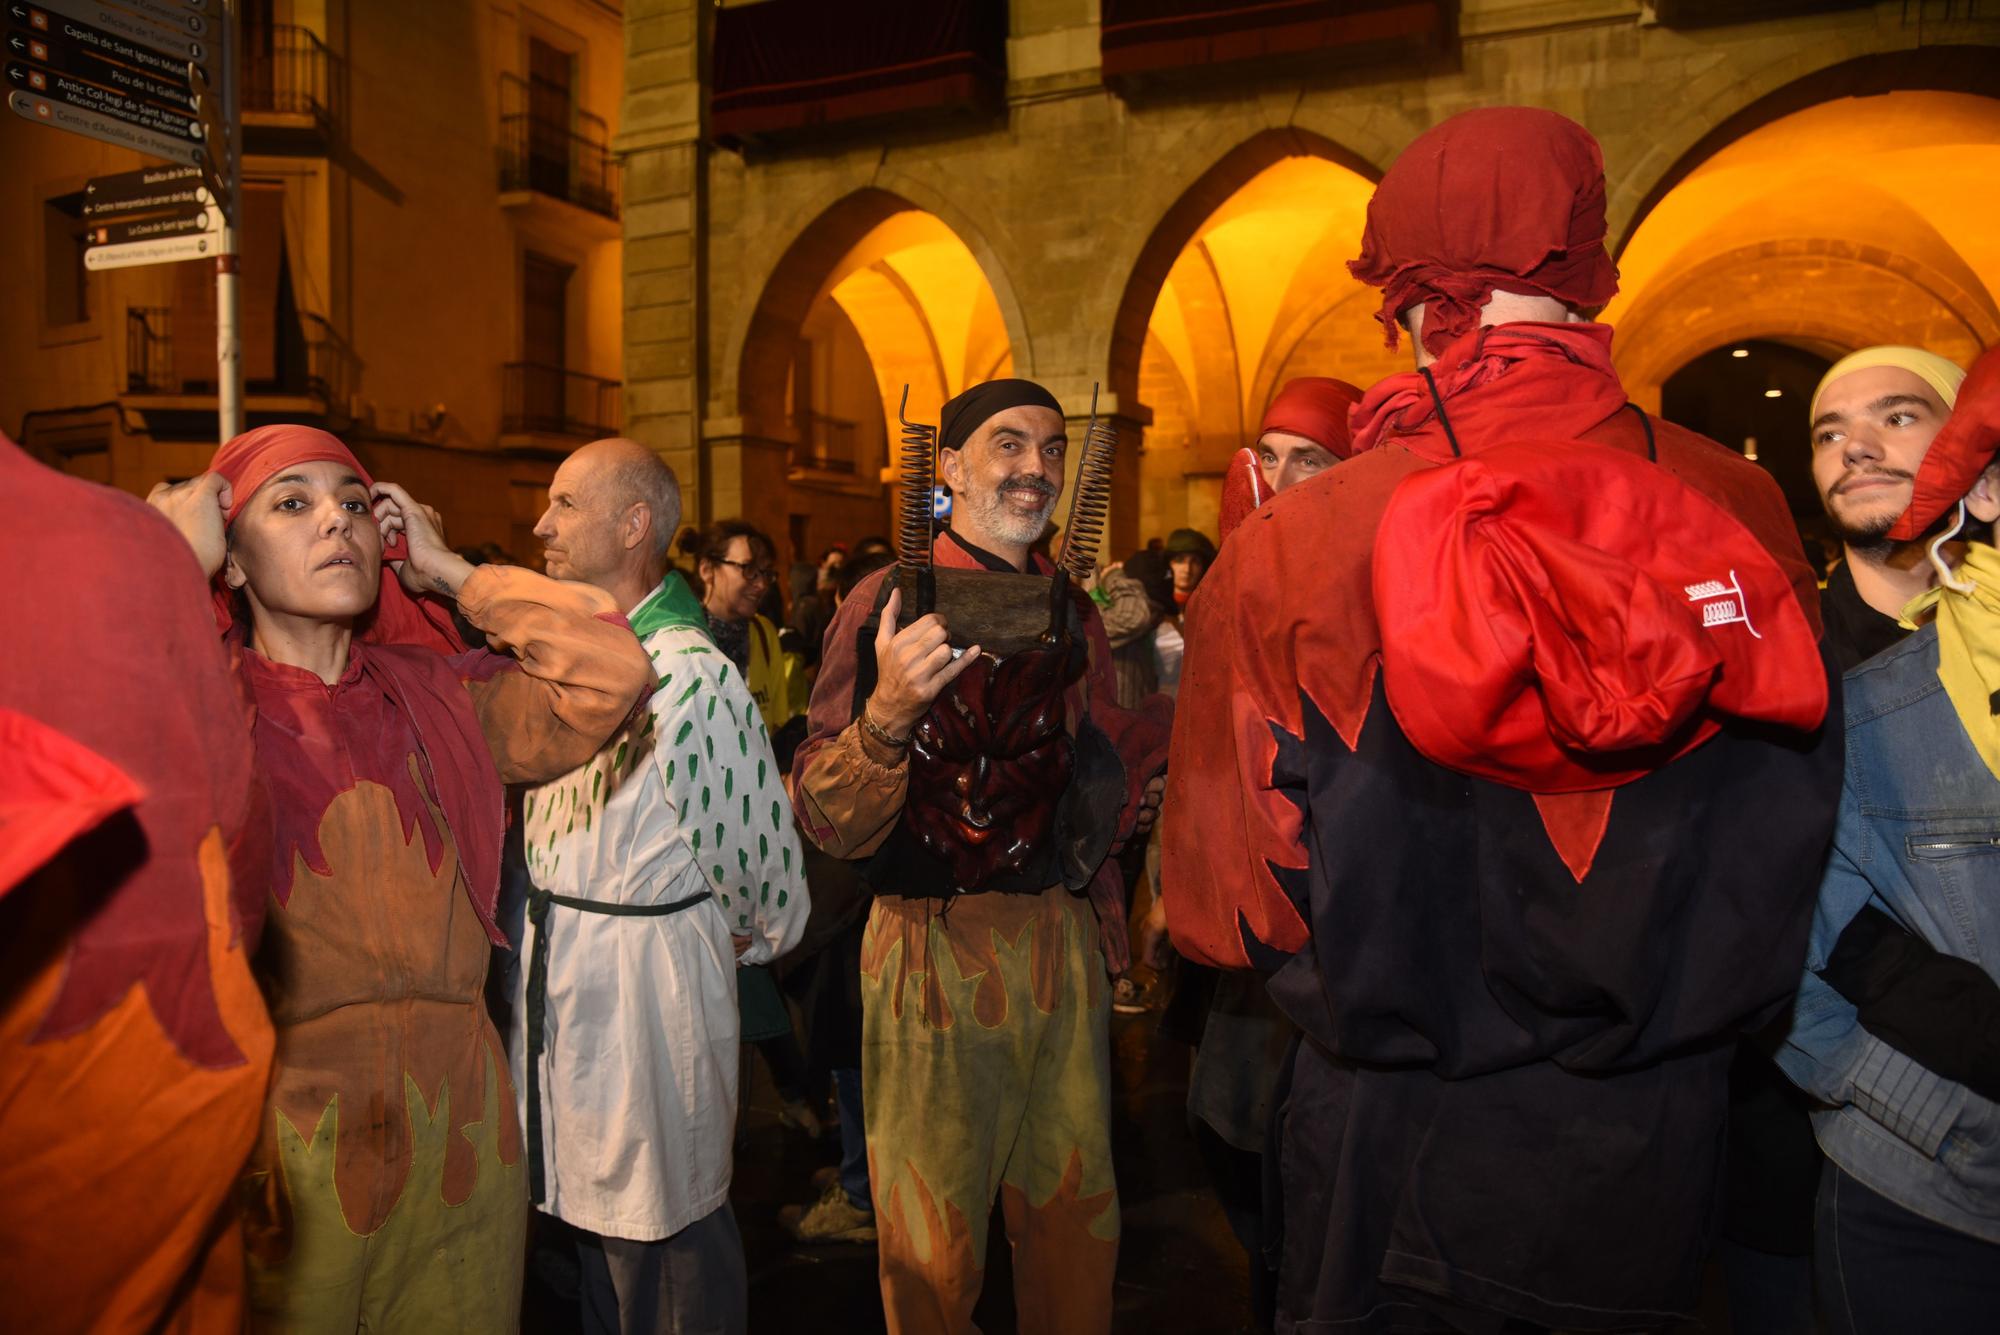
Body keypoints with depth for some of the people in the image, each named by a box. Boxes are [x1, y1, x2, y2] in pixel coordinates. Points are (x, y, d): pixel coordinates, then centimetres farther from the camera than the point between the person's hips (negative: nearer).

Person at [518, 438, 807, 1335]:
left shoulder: (692, 679, -22)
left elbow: (759, 858, -15)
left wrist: (749, 943, -1)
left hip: (649, 983, -8)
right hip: (557, 972, 8)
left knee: (662, 1226, 9)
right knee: (597, 1215, 23)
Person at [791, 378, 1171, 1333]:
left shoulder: (1071, 614, 8)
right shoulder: (890, 604, -9)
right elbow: (828, 826, -15)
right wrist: (886, 715, -33)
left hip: (1066, 940, 5)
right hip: (937, 950, -5)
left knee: (1077, 1222, 17)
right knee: (935, 1254, 9)